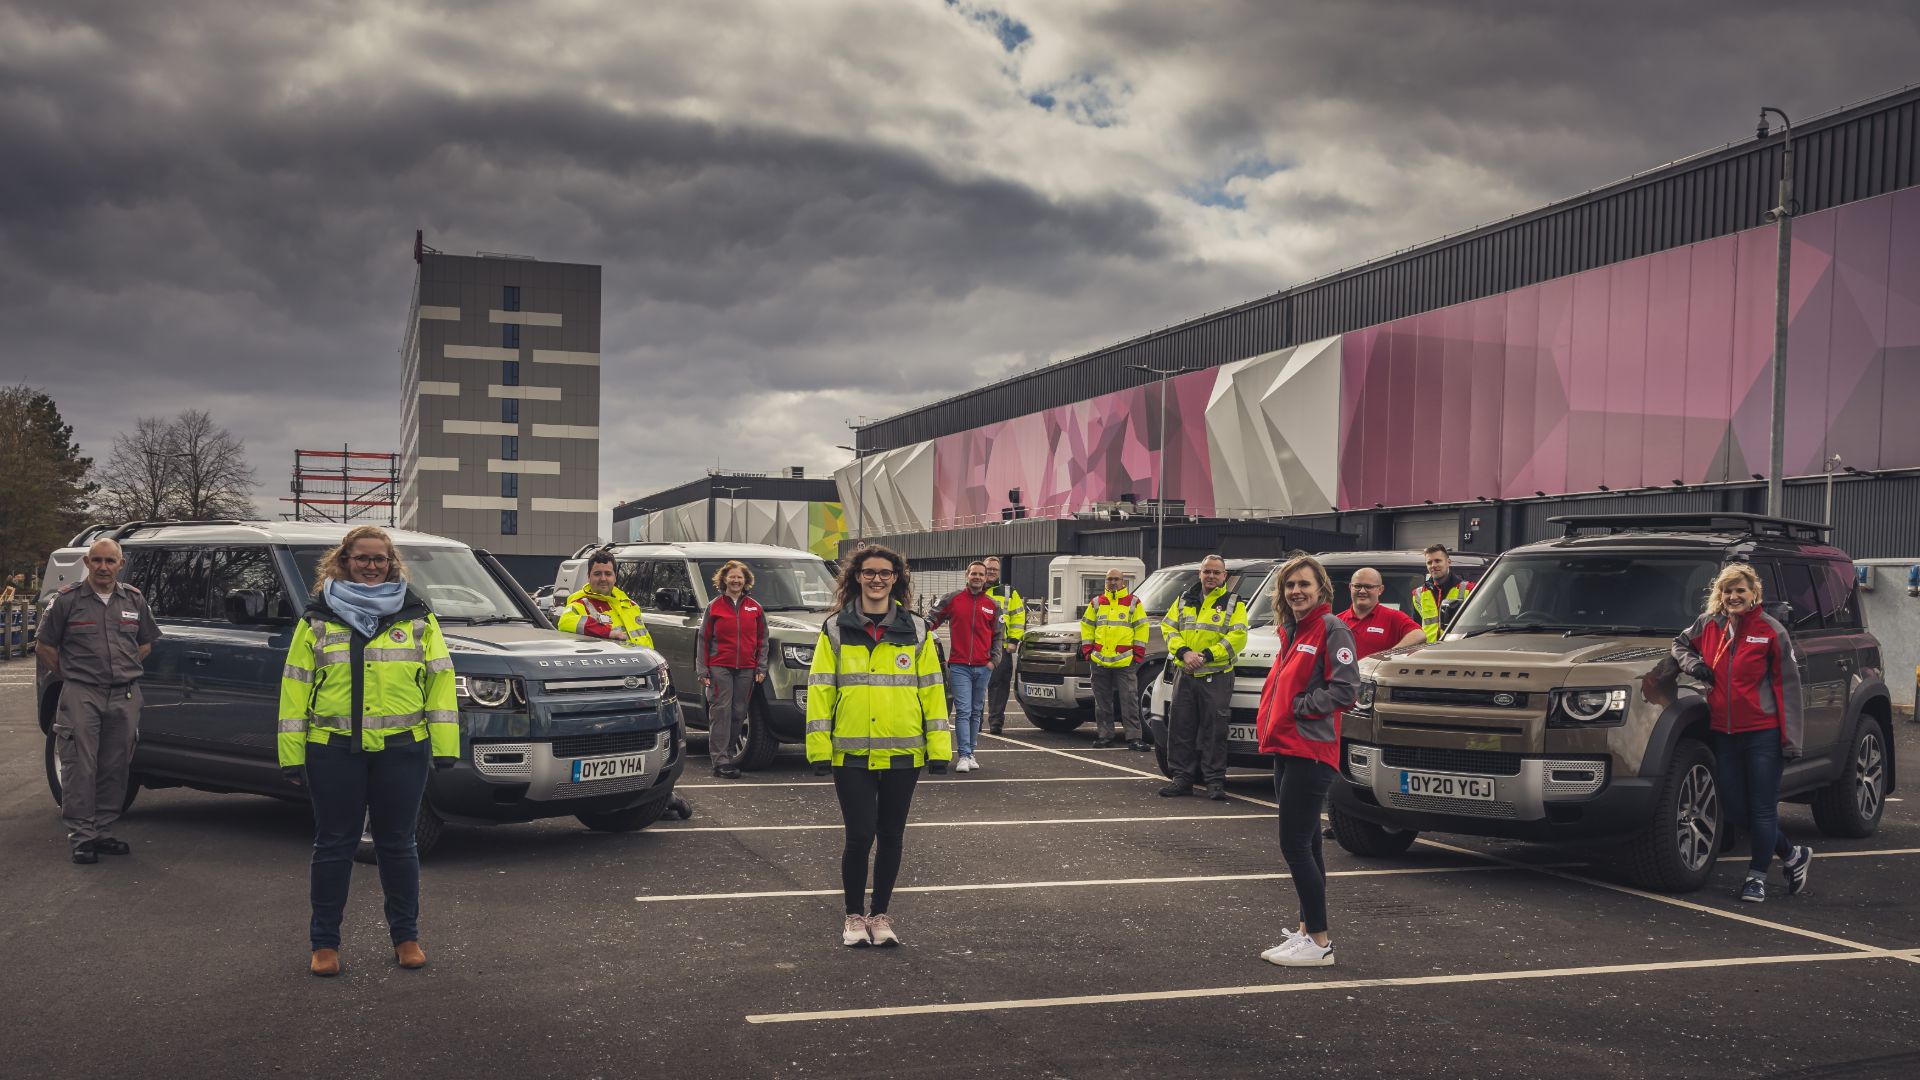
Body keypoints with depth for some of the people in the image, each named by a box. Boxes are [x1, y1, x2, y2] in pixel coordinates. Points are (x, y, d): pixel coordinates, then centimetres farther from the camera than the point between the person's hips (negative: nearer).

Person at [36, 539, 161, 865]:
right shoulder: (67, 600, 0)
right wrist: (68, 677, 2)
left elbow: (146, 642, 21)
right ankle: (81, 836, -1)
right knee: (80, 767, -5)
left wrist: (125, 671, 11)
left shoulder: (134, 600, 10)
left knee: (115, 768, 7)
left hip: (125, 696, 4)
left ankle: (104, 831, 16)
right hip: (81, 695, -4)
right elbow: (44, 645, 6)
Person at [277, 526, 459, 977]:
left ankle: (406, 936, 21)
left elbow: (440, 681, 4)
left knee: (397, 843, 9)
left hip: (402, 750, 0)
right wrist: (292, 755, -2)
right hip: (333, 751, 0)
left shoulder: (417, 617, 7)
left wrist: (445, 746, -3)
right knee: (334, 845, 6)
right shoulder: (317, 619, 6)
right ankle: (324, 943, 18)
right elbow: (295, 686, 4)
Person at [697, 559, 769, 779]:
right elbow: (704, 639, 5)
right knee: (721, 711, -7)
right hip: (719, 668, -3)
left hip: (746, 670, 3)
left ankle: (730, 751, 17)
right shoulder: (715, 606, 5)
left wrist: (761, 668, 5)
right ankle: (720, 760, -8)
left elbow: (762, 639, 13)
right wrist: (702, 670, -2)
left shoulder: (755, 608, 11)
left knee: (739, 712, 5)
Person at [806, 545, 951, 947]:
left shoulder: (915, 630, 5)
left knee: (891, 837, 10)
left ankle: (880, 914, 25)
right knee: (860, 836, -5)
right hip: (852, 754, -2)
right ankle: (854, 915, 15)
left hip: (902, 753, 2)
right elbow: (820, 689, 0)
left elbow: (932, 689, 5)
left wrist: (938, 747, 1)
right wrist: (819, 748, -6)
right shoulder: (835, 629, 2)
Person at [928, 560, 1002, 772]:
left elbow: (998, 635, 14)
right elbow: (934, 619, 8)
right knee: (963, 711, -9)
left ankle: (970, 754, 16)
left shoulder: (992, 605, 10)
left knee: (976, 712, 9)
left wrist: (993, 660, 4)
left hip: (983, 667, 3)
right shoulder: (952, 599, 3)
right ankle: (964, 755, -10)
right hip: (959, 666, -3)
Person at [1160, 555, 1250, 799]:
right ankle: (1183, 778, 12)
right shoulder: (1185, 600, 14)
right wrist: (1184, 652, -11)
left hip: (1216, 676, -4)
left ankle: (1215, 781, 4)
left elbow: (1237, 637, -8)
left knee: (1214, 729, -2)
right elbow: (1169, 627, 7)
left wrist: (1206, 655, -16)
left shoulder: (1233, 603, 3)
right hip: (1184, 674, 4)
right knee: (1180, 727, 4)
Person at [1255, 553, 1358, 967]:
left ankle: (1319, 942, -4)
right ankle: (1307, 929, 25)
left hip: (1310, 752, -9)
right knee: (1305, 844, 15)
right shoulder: (1291, 632, 17)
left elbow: (1345, 689, -17)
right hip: (1286, 749, 9)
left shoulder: (1332, 629, -9)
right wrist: (1271, 719, 8)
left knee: (1295, 845, -10)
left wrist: (1297, 706, -14)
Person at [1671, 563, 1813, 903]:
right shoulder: (1708, 624, 5)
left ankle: (1757, 876, 15)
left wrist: (1791, 739, -9)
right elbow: (1680, 643, 25)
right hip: (1723, 732, 5)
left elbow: (1787, 685, -5)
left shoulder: (1770, 631, -6)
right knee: (1735, 809, 9)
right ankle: (1794, 856, 29)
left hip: (1763, 733, -5)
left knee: (1762, 809, 0)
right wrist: (1693, 664, 1)